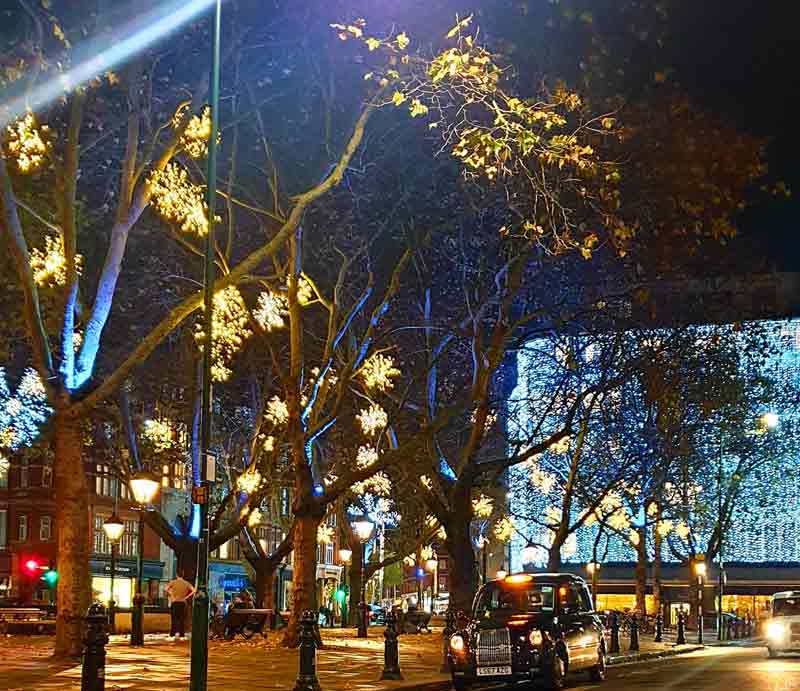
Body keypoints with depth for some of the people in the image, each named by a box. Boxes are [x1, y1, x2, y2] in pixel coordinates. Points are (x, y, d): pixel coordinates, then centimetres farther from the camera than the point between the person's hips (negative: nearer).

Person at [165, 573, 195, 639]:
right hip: (182, 602, 1)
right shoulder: (186, 583, 3)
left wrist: (171, 594, -1)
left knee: (173, 619, 4)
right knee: (182, 619, 6)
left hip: (174, 602, -1)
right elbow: (193, 591, -6)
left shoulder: (173, 582, -2)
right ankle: (181, 635, 3)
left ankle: (172, 634, 1)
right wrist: (187, 597, -1)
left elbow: (165, 589, -12)